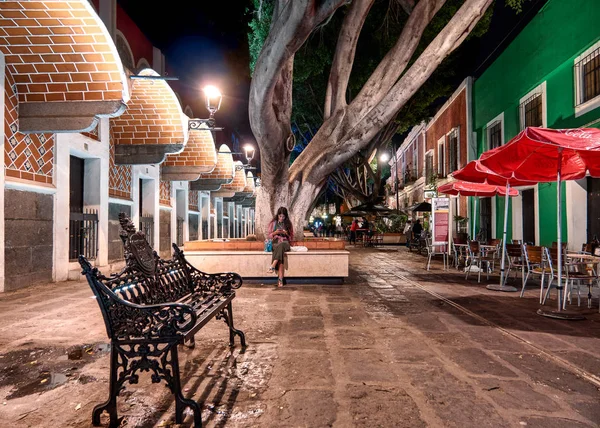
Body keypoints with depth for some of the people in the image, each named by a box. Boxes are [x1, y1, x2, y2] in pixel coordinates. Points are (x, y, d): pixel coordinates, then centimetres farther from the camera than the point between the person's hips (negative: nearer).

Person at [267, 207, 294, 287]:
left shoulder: (288, 224, 14)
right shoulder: (273, 223, 13)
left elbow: (291, 237, 15)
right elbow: (269, 235, 12)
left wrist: (286, 233, -6)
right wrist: (275, 232, -9)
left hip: (285, 242, 0)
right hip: (275, 243, 0)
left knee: (281, 245, -41)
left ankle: (273, 266, -50)